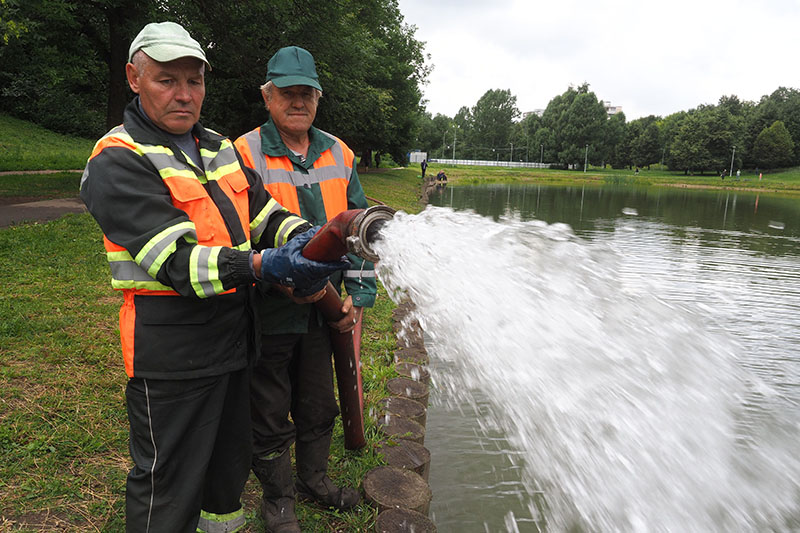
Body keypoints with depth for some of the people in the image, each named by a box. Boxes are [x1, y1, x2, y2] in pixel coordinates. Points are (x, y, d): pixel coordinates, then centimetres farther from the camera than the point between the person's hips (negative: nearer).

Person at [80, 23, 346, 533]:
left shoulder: (220, 148, 13)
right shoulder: (118, 161, -12)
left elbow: (262, 210, 8)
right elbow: (173, 258, -24)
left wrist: (304, 236, -14)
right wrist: (263, 266, -38)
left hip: (234, 334, 8)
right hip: (171, 352, -7)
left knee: (231, 460, 24)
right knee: (167, 489, 6)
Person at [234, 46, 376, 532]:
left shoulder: (339, 155, 6)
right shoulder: (244, 155, -10)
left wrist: (357, 295, 3)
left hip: (324, 310, 5)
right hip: (269, 312, -5)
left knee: (319, 405, 21)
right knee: (271, 414, 12)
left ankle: (315, 478, 45)